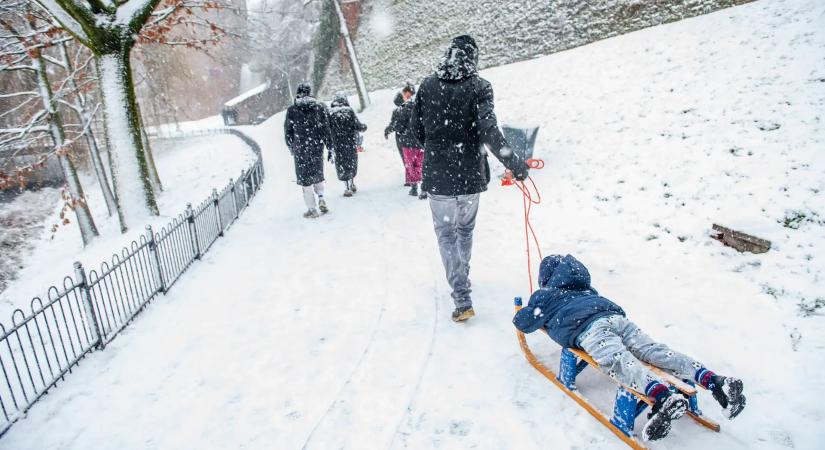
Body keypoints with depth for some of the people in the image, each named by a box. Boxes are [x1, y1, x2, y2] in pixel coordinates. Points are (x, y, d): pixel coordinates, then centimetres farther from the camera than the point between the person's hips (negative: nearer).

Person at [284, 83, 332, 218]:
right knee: (318, 173, 22)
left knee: (305, 177, 6)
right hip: (317, 146, 2)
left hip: (300, 148, -2)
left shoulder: (291, 110, -3)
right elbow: (326, 128, 0)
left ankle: (312, 209, 6)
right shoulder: (320, 107, -1)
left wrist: (291, 147, 17)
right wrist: (330, 146, 7)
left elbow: (287, 131, 3)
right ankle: (321, 198, 2)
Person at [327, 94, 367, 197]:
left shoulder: (330, 113, -3)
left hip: (337, 145, -1)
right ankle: (352, 184, 25)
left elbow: (327, 130, -5)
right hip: (350, 142, 1)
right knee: (351, 163, 17)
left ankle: (347, 188, 2)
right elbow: (357, 126, -7)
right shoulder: (349, 111, -2)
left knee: (342, 165, 5)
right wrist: (364, 127, 14)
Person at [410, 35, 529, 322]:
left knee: (446, 234, 10)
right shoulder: (479, 87, -9)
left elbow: (416, 128, 5)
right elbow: (489, 132, -20)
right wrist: (514, 164, -14)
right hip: (471, 175, 0)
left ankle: (462, 300, 1)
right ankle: (462, 279, 41)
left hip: (437, 176, 0)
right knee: (465, 229, 22)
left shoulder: (428, 86, -2)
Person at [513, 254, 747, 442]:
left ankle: (664, 398, -58)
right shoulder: (585, 289, 41)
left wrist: (522, 313, 45)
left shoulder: (545, 296, 22)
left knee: (619, 362, -30)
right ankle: (715, 380, -26)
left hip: (590, 328, -7)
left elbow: (523, 322, 20)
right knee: (656, 351, -7)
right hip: (617, 316, 7)